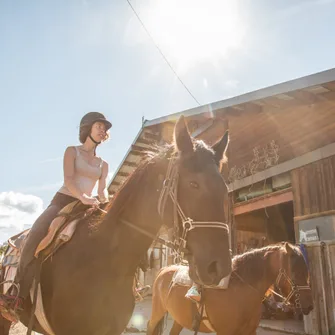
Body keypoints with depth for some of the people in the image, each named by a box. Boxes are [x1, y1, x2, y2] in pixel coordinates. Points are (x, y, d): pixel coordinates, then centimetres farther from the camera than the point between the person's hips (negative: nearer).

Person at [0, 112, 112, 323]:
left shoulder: (103, 165, 19)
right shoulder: (72, 151, 8)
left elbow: (103, 190, 7)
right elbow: (68, 179, -9)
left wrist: (105, 203, -17)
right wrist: (83, 197, -28)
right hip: (63, 201, -4)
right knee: (36, 236, -30)